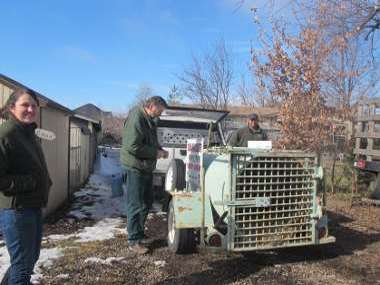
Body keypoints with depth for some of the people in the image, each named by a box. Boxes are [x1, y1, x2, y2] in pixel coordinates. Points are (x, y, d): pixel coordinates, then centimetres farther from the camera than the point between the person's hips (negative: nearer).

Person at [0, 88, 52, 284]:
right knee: (23, 266, 5)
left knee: (31, 257, 24)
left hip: (33, 206, 9)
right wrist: (31, 182, -21)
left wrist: (45, 183, 5)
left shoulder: (28, 133, 11)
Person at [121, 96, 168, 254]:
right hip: (135, 167, -10)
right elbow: (132, 146, -26)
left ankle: (139, 233, 35)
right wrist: (155, 153, -19)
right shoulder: (136, 118, -19)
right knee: (136, 205, -1)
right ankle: (133, 241, 12)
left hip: (146, 167, 10)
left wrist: (160, 150, 5)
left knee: (147, 202, 19)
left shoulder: (149, 119, 13)